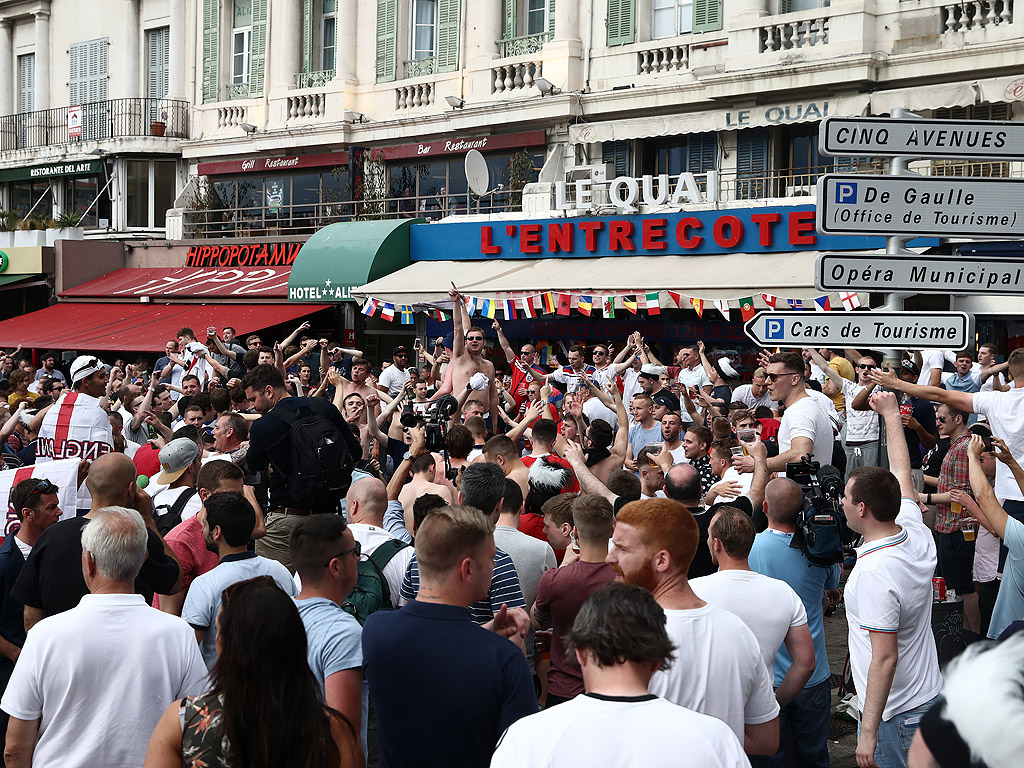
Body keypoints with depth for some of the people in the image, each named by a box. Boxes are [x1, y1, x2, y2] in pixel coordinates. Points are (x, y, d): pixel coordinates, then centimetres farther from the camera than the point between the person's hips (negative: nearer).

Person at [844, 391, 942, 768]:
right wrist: (891, 414, 28)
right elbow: (902, 475, 16)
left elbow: (885, 658, -26)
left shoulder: (873, 573, -26)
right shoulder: (918, 537, -3)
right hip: (931, 696, 8)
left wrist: (868, 733, -23)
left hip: (894, 713, -8)